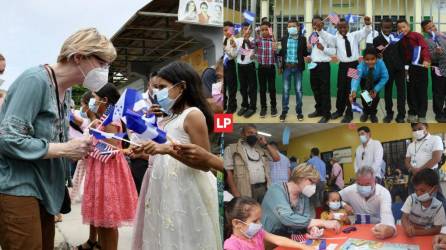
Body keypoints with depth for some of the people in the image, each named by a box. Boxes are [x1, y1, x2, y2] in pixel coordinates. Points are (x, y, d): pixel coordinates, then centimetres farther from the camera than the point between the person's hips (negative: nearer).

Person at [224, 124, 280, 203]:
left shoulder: (261, 149, 20)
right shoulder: (231, 149, 5)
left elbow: (277, 158, 17)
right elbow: (228, 172, -2)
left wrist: (265, 144, 11)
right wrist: (235, 193, -13)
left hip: (263, 188, 5)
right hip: (246, 191, -5)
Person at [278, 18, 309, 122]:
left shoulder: (302, 38, -1)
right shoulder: (284, 38, 5)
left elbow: (305, 53, 1)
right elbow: (282, 52, 7)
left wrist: (310, 52, -17)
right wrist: (280, 65, -1)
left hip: (297, 67, -1)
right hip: (287, 67, 1)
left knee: (298, 90, 6)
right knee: (286, 90, 6)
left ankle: (299, 111, 16)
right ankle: (284, 111, 14)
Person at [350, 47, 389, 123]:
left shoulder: (380, 63, -38)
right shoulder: (362, 65, -39)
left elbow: (385, 77, -31)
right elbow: (356, 77, -54)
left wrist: (376, 89, -39)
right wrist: (354, 91, -72)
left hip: (376, 82, 0)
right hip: (365, 81, 0)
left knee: (375, 96, -15)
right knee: (364, 95, -13)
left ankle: (373, 113, 13)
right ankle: (366, 112, 16)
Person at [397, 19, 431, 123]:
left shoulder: (417, 36, -7)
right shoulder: (401, 40, 5)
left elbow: (425, 47, -18)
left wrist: (426, 60, -32)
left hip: (421, 66, -3)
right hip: (409, 68, 3)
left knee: (422, 91, 1)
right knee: (411, 91, 8)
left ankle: (421, 115, 8)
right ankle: (412, 113, 19)